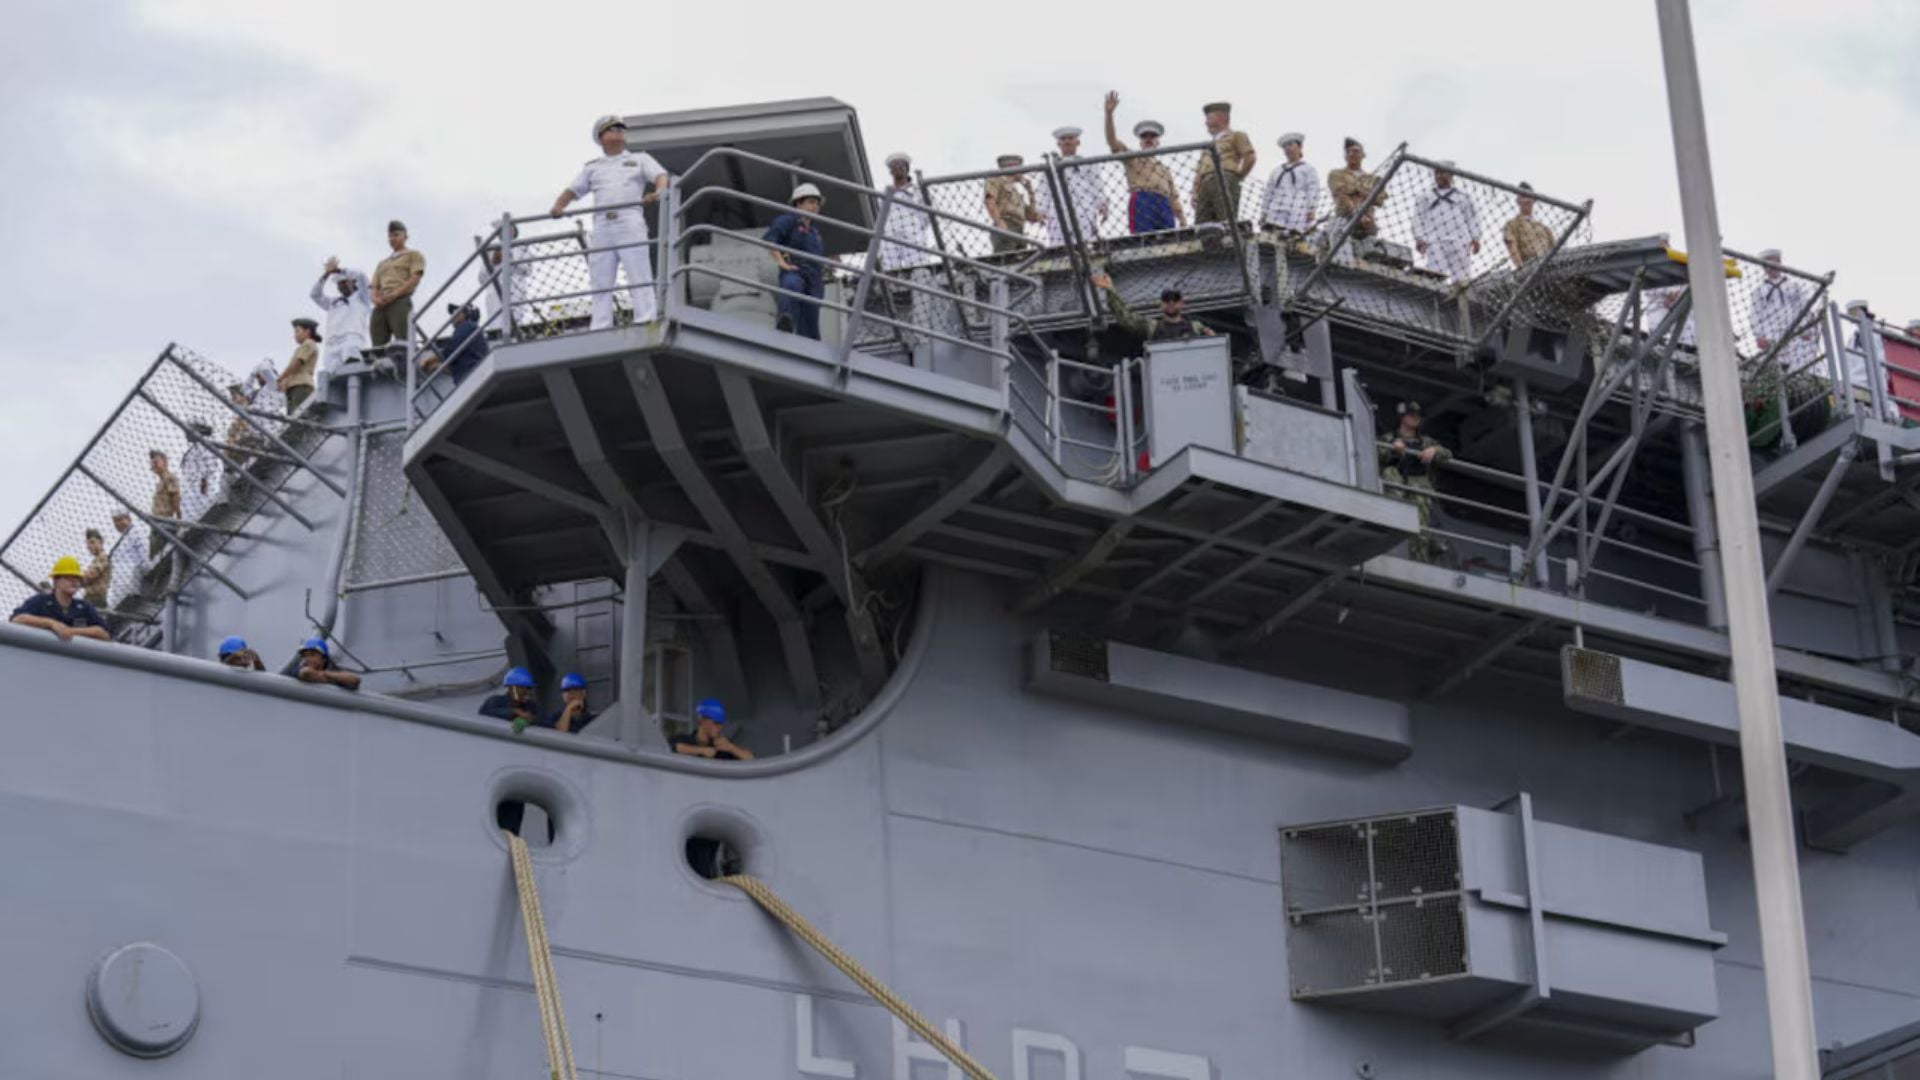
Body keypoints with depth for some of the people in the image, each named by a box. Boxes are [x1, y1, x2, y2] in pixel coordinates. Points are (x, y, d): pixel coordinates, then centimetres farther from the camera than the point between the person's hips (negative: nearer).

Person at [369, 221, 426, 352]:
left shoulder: (413, 255, 15)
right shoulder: (382, 263, 32)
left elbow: (415, 278, -1)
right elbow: (374, 288, 25)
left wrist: (394, 294, -13)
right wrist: (375, 298, -1)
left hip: (400, 302, -6)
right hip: (380, 306, 6)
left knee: (402, 346, -21)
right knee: (378, 347, -10)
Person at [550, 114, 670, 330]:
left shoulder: (640, 160, 20)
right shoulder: (592, 167, 25)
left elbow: (661, 176, 4)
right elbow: (573, 190, 19)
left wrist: (659, 191, -20)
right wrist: (558, 206, -2)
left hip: (631, 225, -3)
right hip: (602, 229, 3)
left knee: (639, 280, -11)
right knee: (600, 284, -2)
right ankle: (599, 332, -4)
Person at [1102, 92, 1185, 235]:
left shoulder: (1165, 169, 33)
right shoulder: (1133, 161, 20)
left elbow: (1173, 198, 27)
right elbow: (1112, 141, 5)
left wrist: (1183, 222, 14)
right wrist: (1109, 113, -9)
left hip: (1164, 207, 4)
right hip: (1141, 204, -4)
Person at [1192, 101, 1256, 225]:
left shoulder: (1236, 136, 15)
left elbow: (1250, 157, 0)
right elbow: (1199, 173, 24)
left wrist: (1238, 177, 2)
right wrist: (1195, 193, 10)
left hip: (1225, 182, -6)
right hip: (1206, 185, 6)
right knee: (1201, 225, -9)